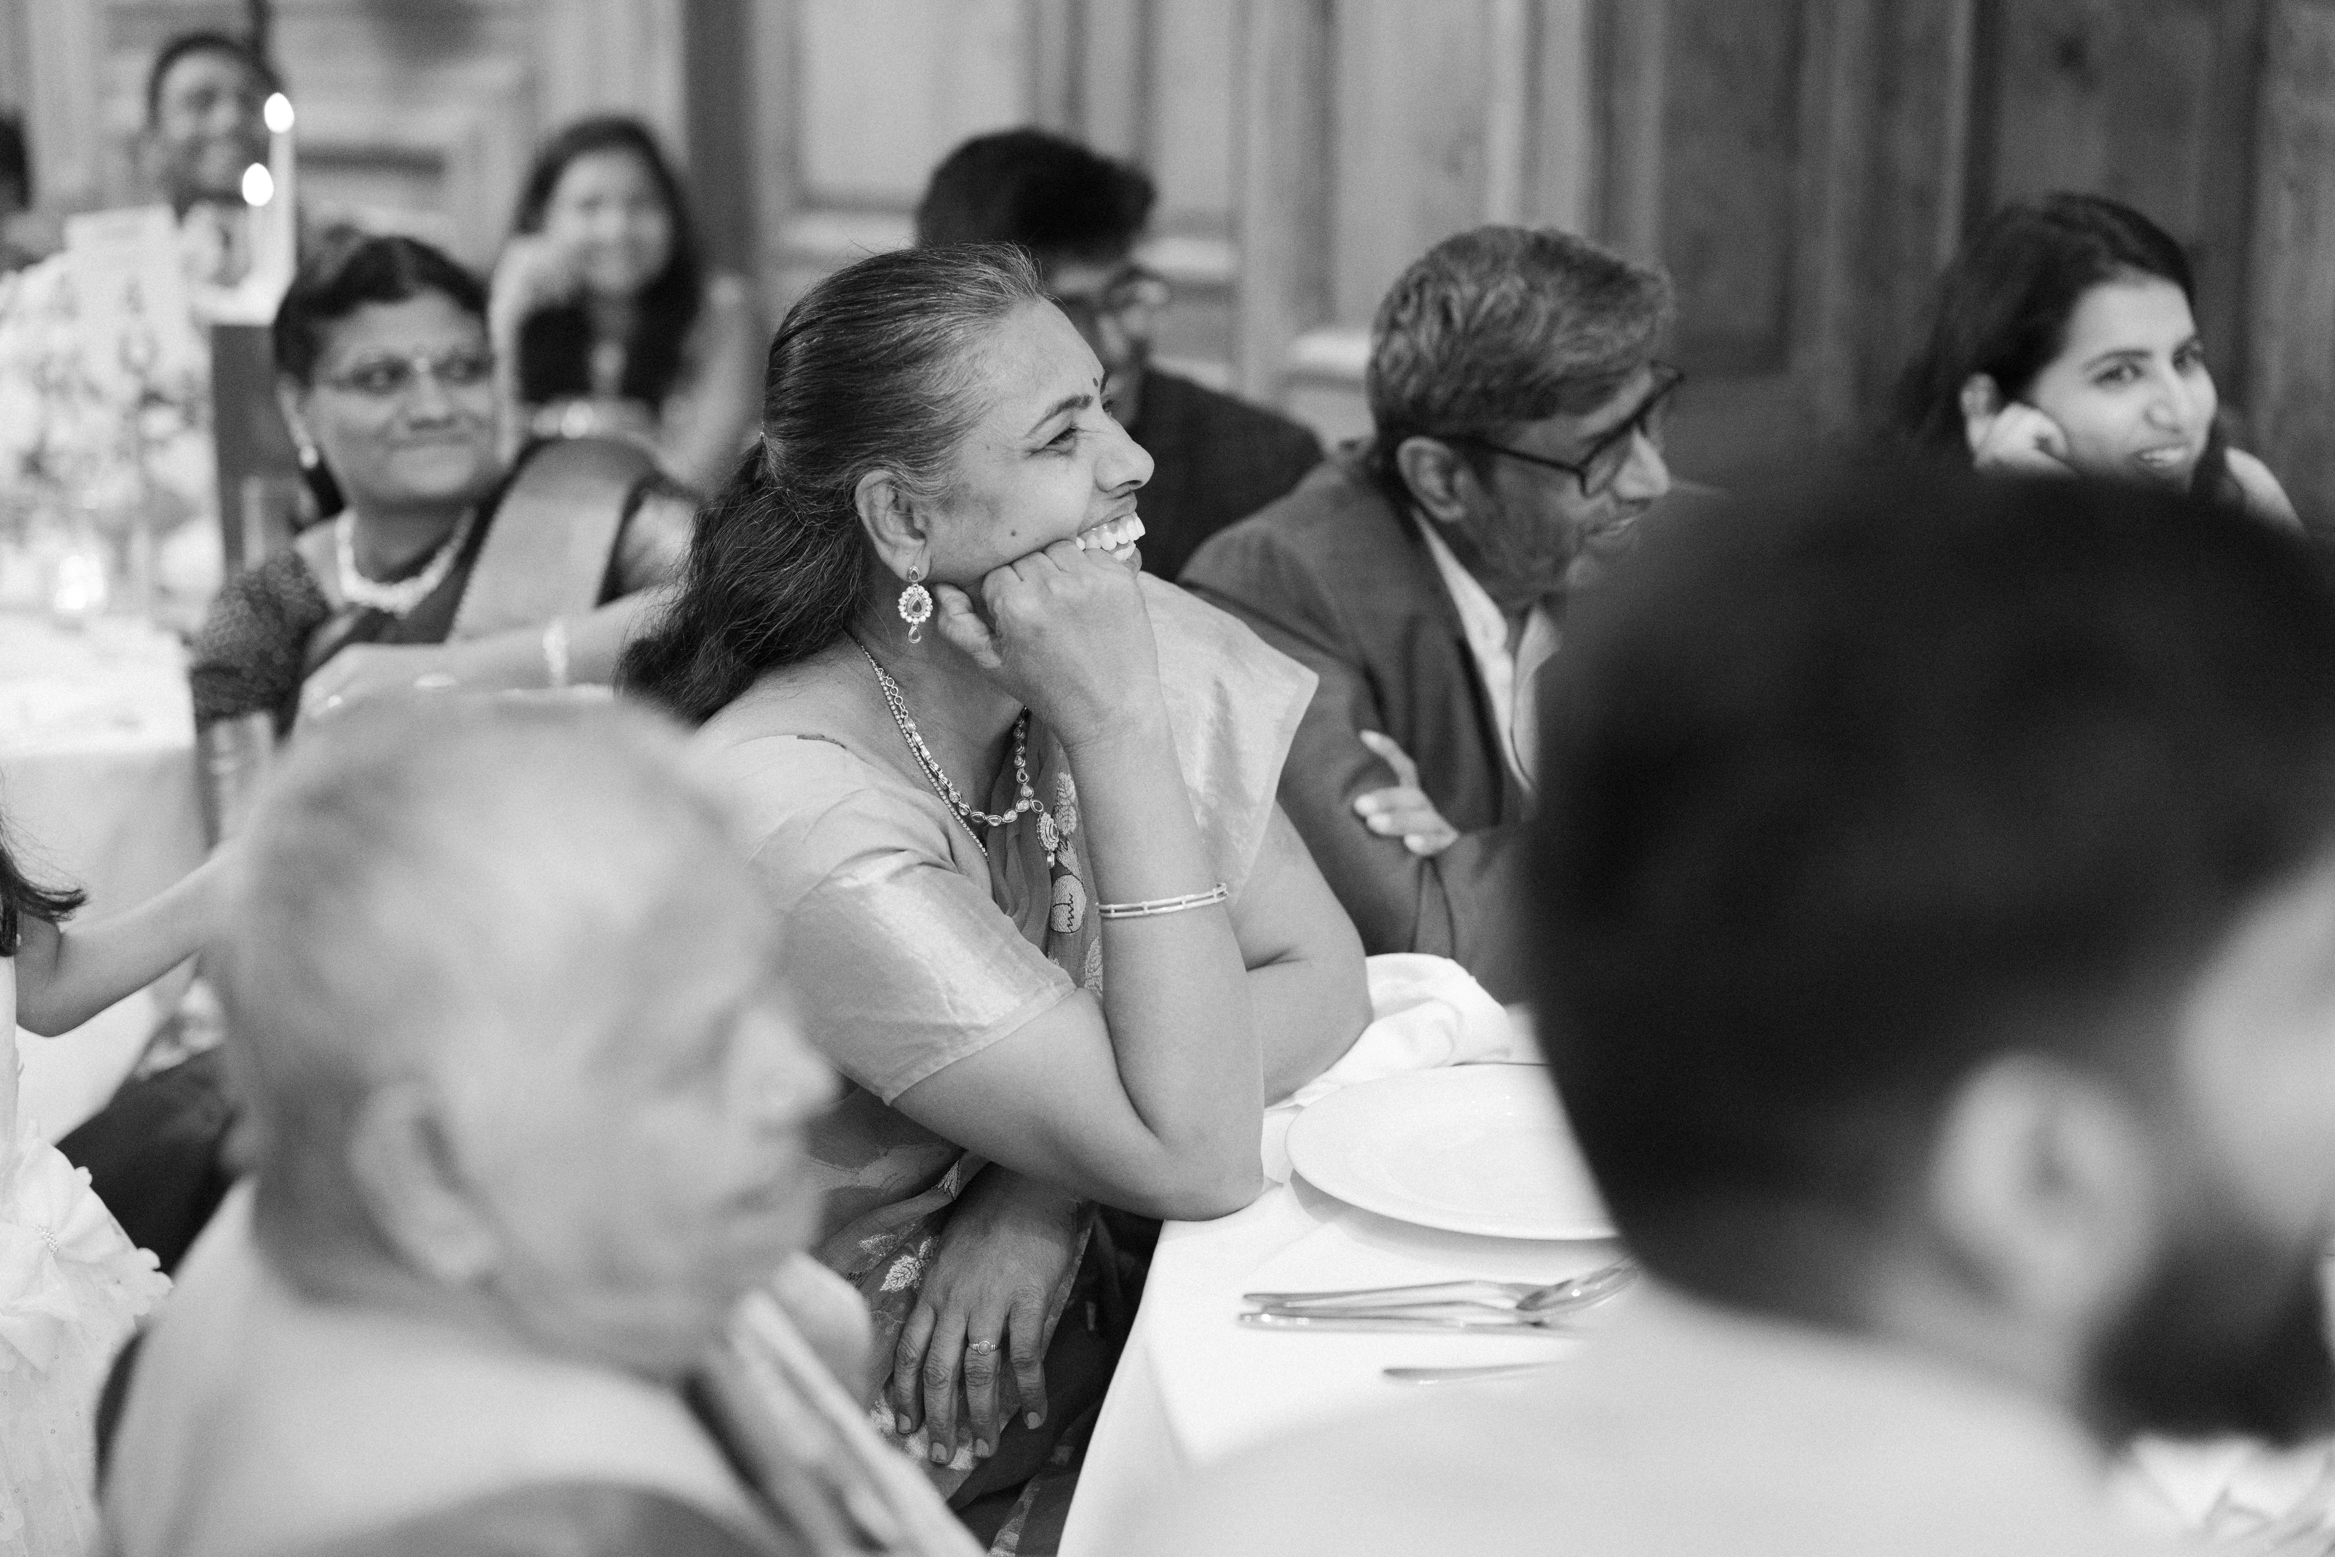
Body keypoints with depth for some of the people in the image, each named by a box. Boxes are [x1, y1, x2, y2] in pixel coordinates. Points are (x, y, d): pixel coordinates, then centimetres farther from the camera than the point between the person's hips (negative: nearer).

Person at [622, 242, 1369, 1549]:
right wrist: (1118, 731, -29)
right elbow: (1199, 1161, -26)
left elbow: (1322, 979, -4)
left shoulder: (1134, 644, -5)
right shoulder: (797, 811, -25)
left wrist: (1054, 1188, -18)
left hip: (1078, 1347, 6)